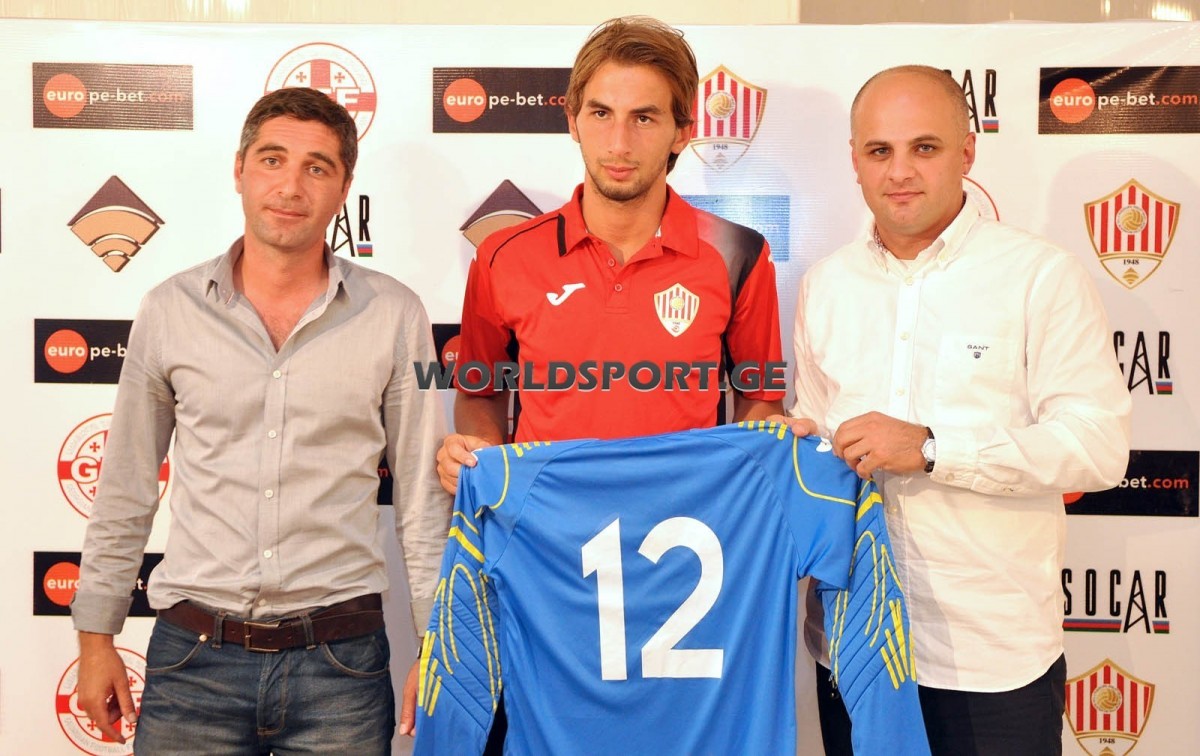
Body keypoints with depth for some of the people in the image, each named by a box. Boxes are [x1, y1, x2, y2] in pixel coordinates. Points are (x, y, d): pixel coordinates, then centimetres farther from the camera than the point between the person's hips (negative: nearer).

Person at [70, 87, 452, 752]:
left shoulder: (394, 315, -2)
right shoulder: (170, 310, 2)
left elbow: (423, 495, 2)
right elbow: (125, 489, 10)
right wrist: (96, 636, 11)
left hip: (340, 662, -1)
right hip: (192, 656, 1)